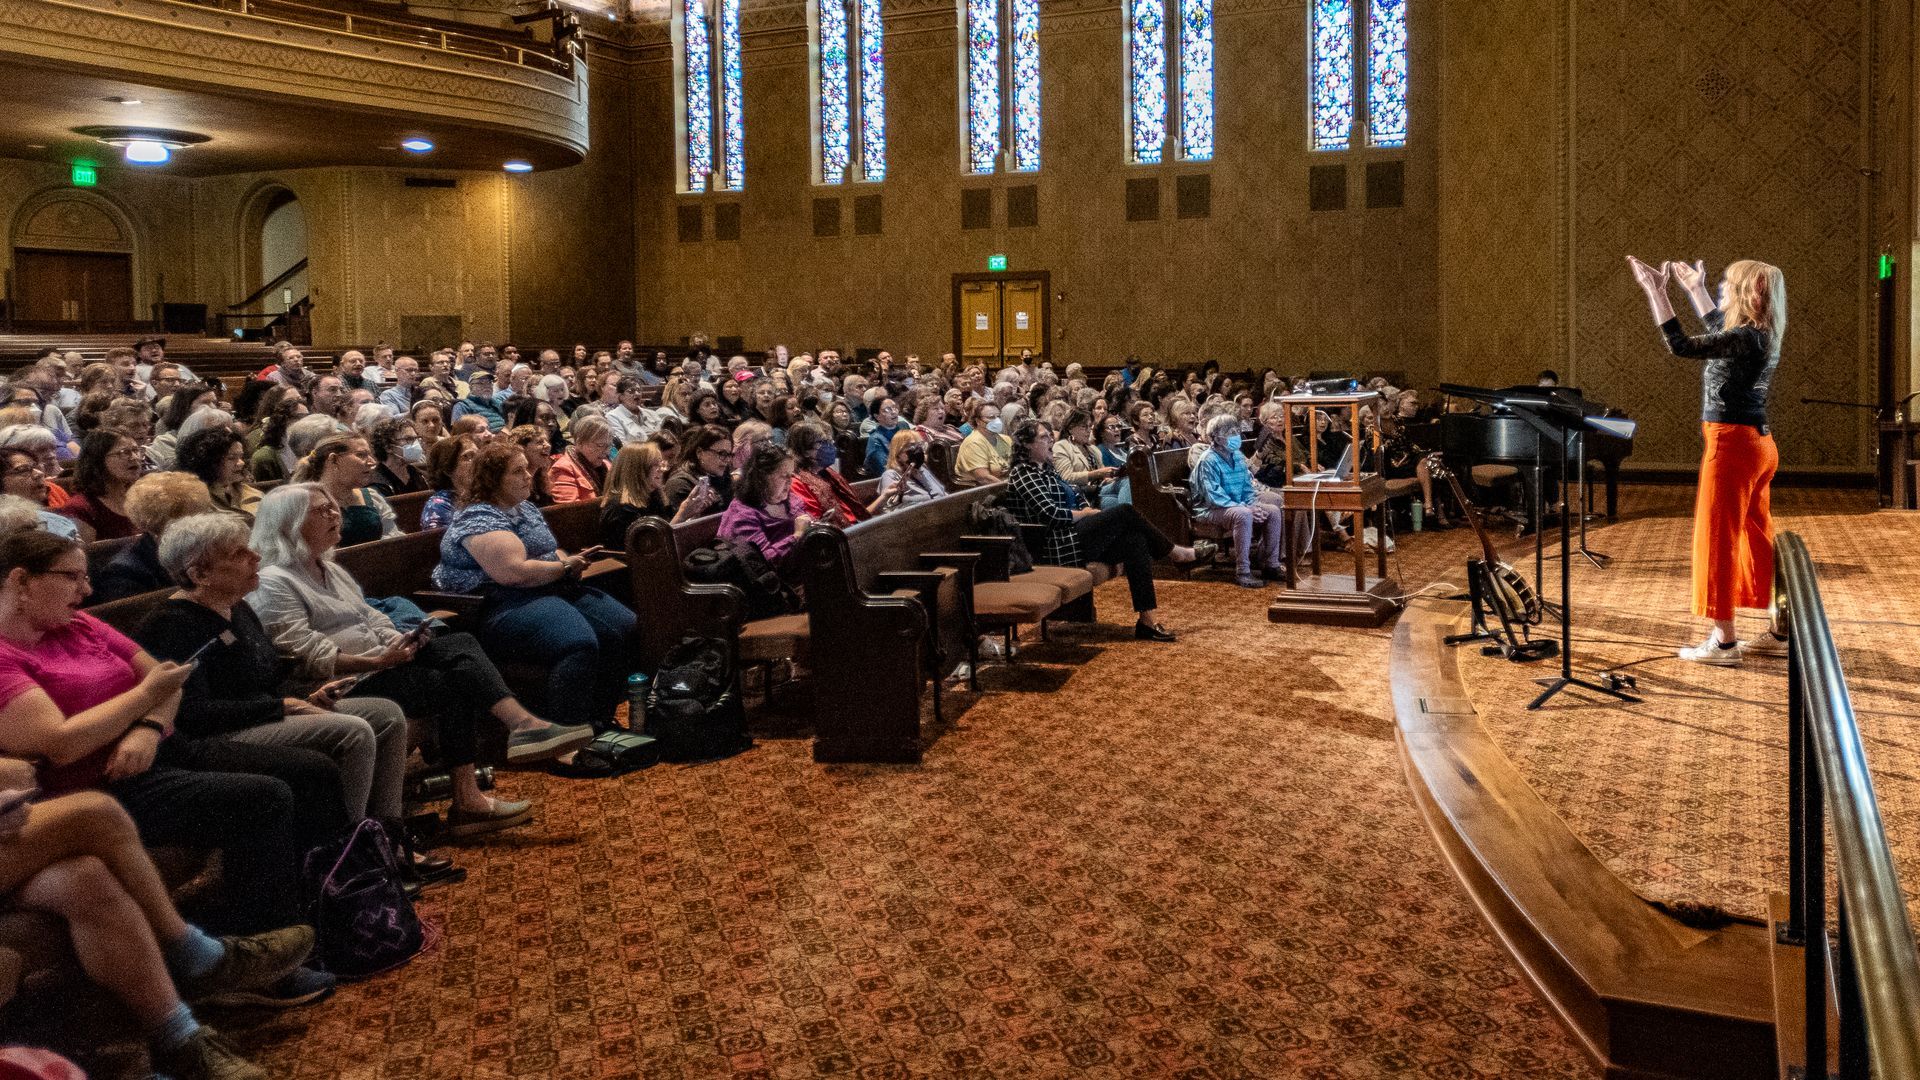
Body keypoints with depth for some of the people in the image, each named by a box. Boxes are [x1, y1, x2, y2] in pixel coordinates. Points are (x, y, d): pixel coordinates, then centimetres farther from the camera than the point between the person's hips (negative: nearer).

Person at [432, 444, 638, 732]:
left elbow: (550, 551, 30)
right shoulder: (480, 519, -11)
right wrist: (566, 566, -9)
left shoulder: (525, 508, 20)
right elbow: (514, 572, -22)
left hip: (553, 590, 10)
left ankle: (601, 721, -1)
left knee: (624, 625, -8)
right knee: (578, 644, -34)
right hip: (506, 607, -10)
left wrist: (570, 560, 5)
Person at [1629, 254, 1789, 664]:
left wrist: (1656, 291, -24)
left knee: (1718, 538, -3)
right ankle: (1779, 633, 22)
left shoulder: (1745, 338, -19)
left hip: (1732, 444, -9)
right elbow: (1720, 329, 30)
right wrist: (1693, 288, 38)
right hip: (1759, 444, 9)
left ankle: (1724, 642, 1)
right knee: (1758, 537, 15)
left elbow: (1681, 346, -27)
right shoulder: (1761, 335, 9)